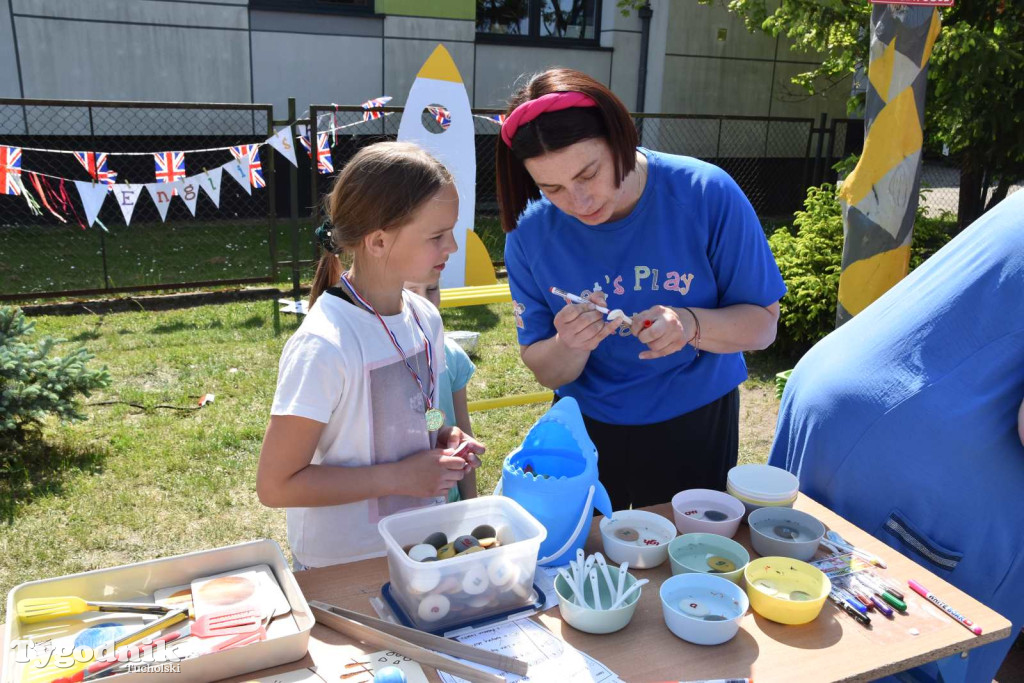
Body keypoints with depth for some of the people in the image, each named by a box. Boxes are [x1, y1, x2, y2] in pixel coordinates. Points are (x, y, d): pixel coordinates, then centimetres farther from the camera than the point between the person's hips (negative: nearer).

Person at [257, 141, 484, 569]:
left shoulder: (424, 319, -4)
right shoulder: (322, 345, -26)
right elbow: (275, 486, -23)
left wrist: (445, 440, -7)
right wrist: (399, 477, -23)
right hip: (342, 567, -6)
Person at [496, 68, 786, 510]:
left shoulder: (707, 195, -19)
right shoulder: (530, 232, -15)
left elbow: (762, 325, -12)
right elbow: (548, 373, -9)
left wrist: (690, 325, -31)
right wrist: (570, 346, -31)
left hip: (697, 426, 0)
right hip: (587, 429, 1)